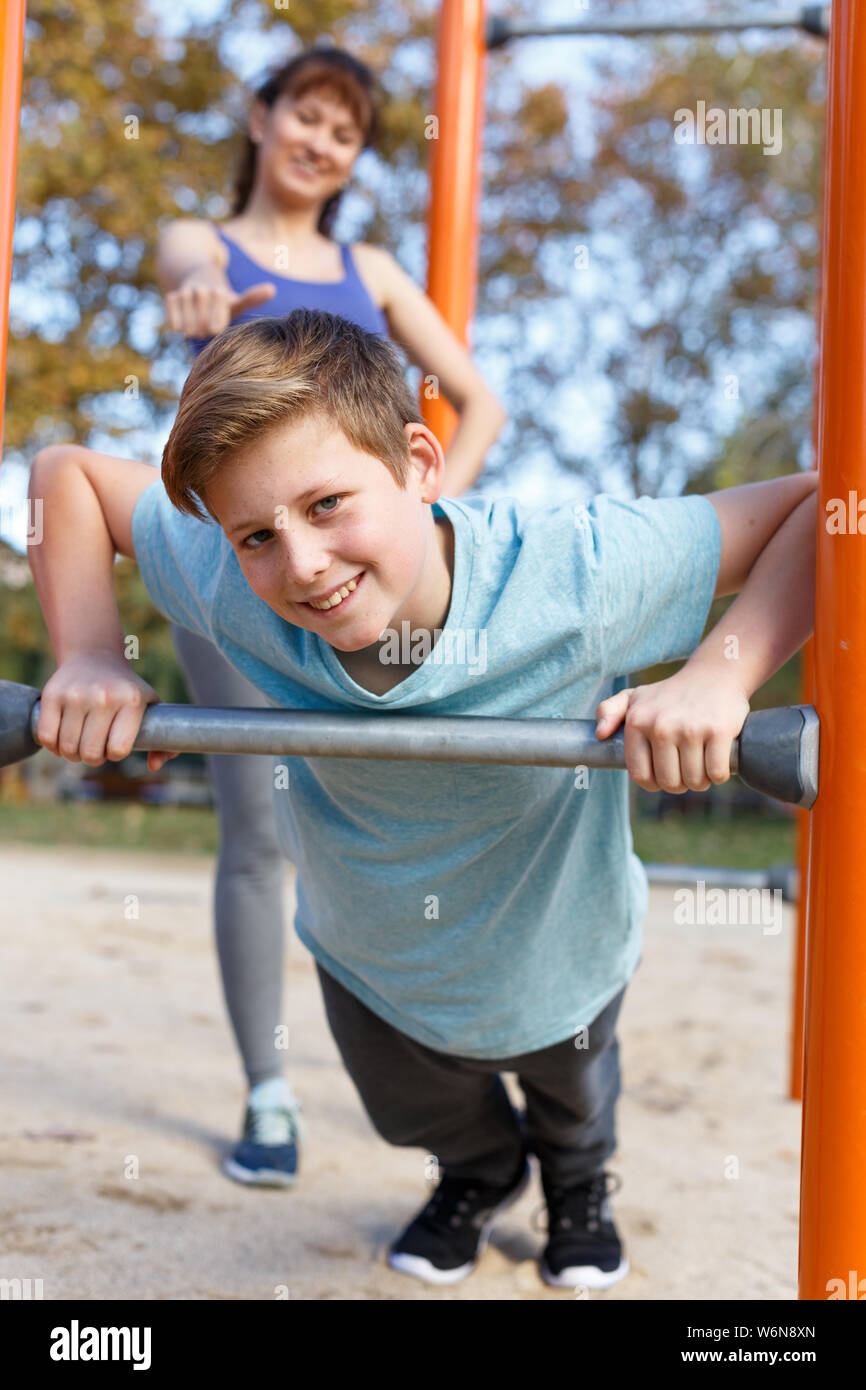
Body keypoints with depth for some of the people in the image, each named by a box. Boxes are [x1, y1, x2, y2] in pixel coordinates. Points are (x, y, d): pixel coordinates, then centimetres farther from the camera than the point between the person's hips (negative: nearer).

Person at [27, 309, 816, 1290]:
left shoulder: (575, 574, -43)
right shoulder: (233, 585, -34)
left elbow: (817, 507, -37)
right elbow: (66, 473, -18)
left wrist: (718, 678, -50)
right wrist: (89, 657, -30)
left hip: (554, 947, -1)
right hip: (368, 958, 2)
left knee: (570, 1092, 34)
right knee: (418, 1116, 33)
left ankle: (578, 1181, 73)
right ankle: (479, 1172, 72)